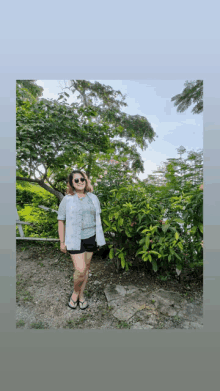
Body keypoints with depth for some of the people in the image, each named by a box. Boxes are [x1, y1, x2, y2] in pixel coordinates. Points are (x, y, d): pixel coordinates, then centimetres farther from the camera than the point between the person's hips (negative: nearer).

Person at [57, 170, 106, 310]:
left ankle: (81, 294, 38)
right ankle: (75, 292, 27)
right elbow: (61, 221, -2)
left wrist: (99, 238, 11)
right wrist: (62, 242, 0)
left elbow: (97, 218, 9)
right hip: (75, 239, -3)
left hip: (91, 238, 4)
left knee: (87, 267, 15)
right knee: (80, 270, -7)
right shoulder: (67, 200, -8)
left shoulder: (93, 198, 2)